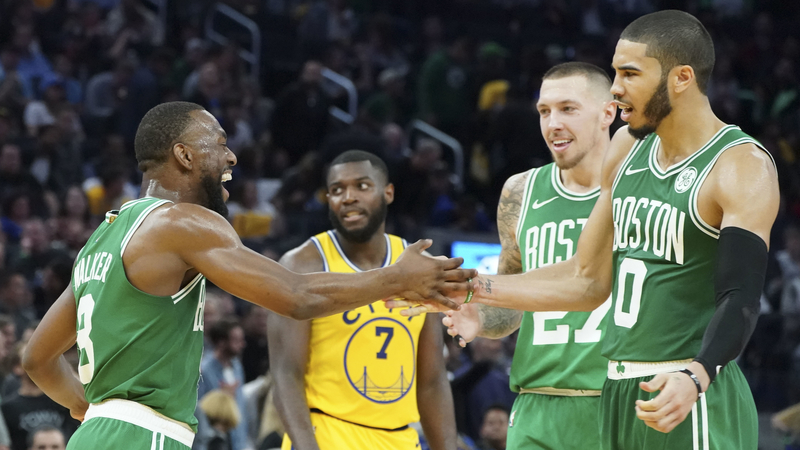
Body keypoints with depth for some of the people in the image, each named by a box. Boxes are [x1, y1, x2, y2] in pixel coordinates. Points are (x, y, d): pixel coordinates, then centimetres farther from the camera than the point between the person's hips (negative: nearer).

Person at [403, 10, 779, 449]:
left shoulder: (741, 167, -11)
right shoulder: (627, 149, 13)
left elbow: (740, 298, -21)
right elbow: (589, 280, 19)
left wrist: (695, 377, -38)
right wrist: (474, 290, 15)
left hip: (691, 404, -7)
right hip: (619, 396, 7)